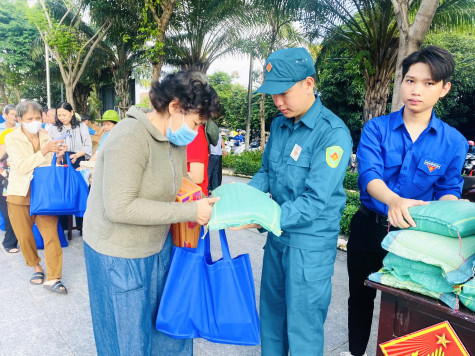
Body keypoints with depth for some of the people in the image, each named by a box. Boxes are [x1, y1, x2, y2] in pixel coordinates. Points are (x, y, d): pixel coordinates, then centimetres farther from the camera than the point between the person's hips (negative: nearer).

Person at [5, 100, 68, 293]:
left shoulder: (46, 138, 4)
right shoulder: (12, 138, -4)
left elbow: (51, 167, 5)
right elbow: (22, 166, -16)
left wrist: (58, 155, -15)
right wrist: (43, 151, -26)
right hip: (20, 194, -1)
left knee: (51, 234, -6)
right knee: (25, 236, 10)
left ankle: (53, 278, 0)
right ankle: (36, 266, 33)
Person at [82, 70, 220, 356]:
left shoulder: (176, 139, 0)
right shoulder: (130, 139, -26)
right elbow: (120, 207, -32)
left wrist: (205, 202, -9)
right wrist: (189, 211, -29)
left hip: (159, 246, 8)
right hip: (120, 255, -7)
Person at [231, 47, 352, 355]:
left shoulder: (333, 133, -19)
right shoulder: (279, 124, 4)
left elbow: (315, 201, -24)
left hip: (311, 244, -7)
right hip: (278, 236, 7)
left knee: (303, 328, 9)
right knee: (271, 311, 23)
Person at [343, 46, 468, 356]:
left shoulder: (454, 142, -5)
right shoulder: (376, 128, -9)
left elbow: (450, 190, -1)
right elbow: (369, 174, -22)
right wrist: (394, 200, -43)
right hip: (369, 228, 1)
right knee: (360, 298, 19)